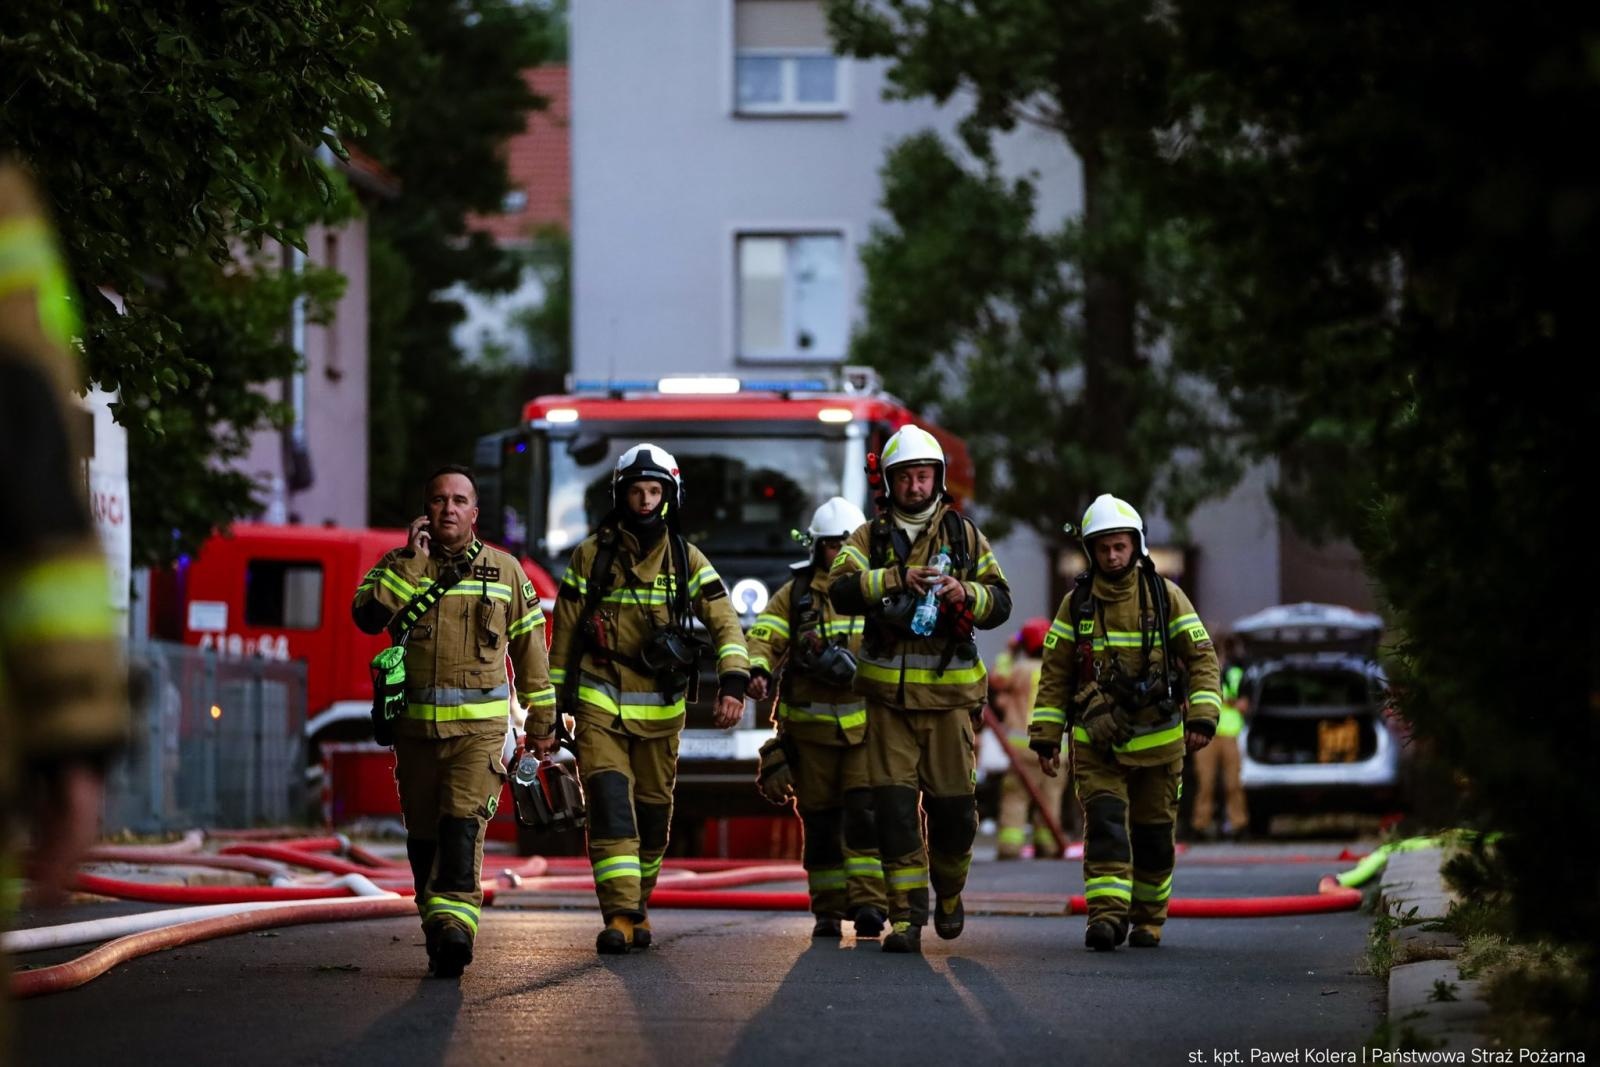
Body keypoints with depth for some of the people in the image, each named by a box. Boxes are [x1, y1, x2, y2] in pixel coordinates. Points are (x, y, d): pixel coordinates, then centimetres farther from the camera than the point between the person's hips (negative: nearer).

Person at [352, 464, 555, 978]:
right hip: (415, 724, 2)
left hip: (480, 726, -2)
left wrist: (541, 720, 15)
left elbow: (530, 647, 15)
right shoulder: (400, 565, 8)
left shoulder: (505, 570, 10)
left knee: (463, 824, -18)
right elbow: (368, 615, -11)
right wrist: (413, 559, -11)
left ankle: (454, 924, -29)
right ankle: (438, 930, 15)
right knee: (423, 835, 5)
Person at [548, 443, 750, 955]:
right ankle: (620, 916, -21)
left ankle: (638, 904, 28)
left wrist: (733, 682, -21)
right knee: (610, 805, -15)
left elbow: (724, 623, -5)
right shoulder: (590, 555, 1)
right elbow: (564, 634, 7)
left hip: (661, 709, 2)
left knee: (653, 812, 9)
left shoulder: (687, 561, 3)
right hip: (599, 705, -2)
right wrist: (555, 705, 5)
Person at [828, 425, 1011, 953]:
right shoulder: (870, 537, 6)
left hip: (950, 691, 1)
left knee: (954, 803, 2)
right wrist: (898, 578, -25)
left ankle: (948, 894, 28)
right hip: (888, 691, -1)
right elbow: (842, 589, -12)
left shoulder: (964, 534, 9)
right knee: (894, 805, -6)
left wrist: (965, 594, -15)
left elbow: (1001, 603, 5)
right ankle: (906, 915, -4)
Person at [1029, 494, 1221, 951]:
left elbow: (1202, 657, 1)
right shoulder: (1076, 603, 4)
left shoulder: (1165, 596, 1)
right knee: (1105, 825, -15)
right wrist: (1046, 737, 3)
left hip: (1158, 741, 0)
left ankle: (1148, 919, 21)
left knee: (1153, 835, 7)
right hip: (1097, 742, 0)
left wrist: (1203, 717, -11)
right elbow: (1054, 674, 7)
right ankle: (1106, 915, -24)